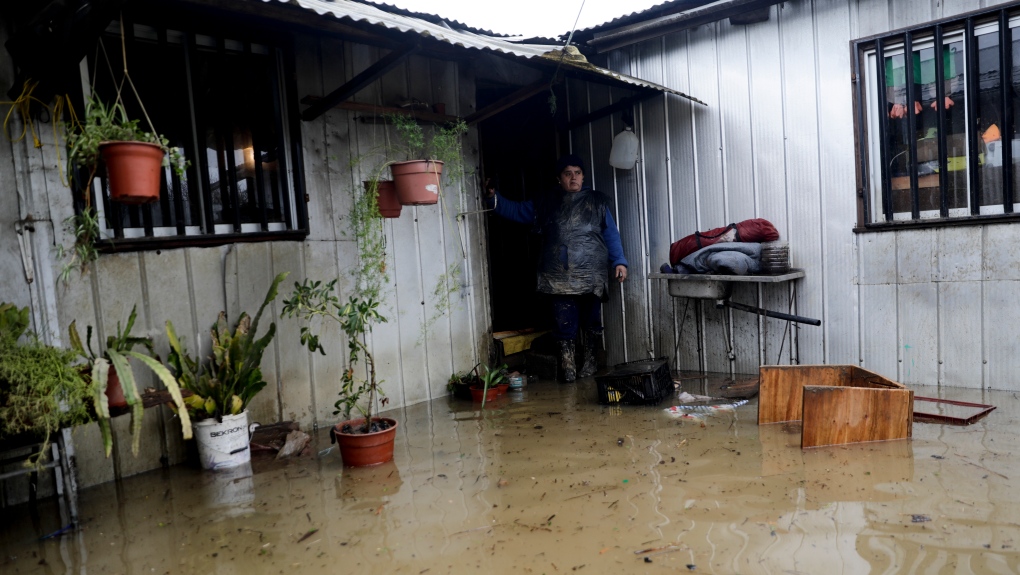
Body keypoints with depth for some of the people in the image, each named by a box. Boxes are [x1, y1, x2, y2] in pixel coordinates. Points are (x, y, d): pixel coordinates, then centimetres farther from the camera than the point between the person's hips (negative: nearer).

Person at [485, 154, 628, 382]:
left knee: (591, 321, 8)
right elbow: (515, 211, 15)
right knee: (564, 322, -1)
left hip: (591, 276, 0)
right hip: (559, 276, 1)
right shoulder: (546, 203, 11)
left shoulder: (596, 201, 7)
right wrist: (493, 198, 3)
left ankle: (589, 360, 26)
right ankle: (568, 365, 10)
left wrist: (619, 261, -3)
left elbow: (611, 234, 5)